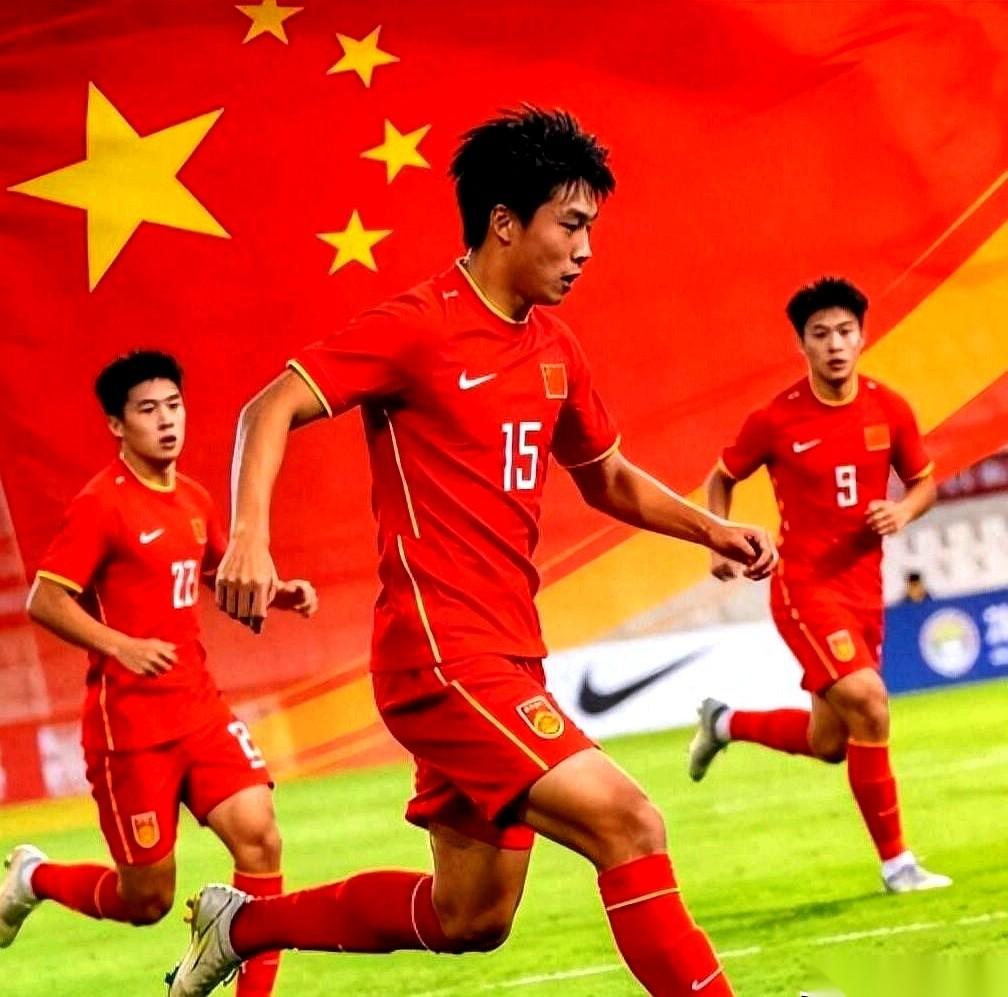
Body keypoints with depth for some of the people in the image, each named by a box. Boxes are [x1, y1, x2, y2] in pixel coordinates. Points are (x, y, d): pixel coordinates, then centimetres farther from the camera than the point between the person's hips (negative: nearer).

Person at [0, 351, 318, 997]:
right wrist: (122, 646, -26)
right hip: (129, 721, -6)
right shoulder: (102, 505, -11)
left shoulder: (195, 501, 10)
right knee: (148, 900, 1)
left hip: (200, 708, 6)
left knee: (260, 836, -13)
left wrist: (281, 595, 10)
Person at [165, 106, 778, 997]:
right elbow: (270, 410, -15)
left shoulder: (554, 350, 13)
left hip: (510, 657, 9)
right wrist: (249, 534, -31)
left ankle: (241, 924, 31)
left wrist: (711, 529, 10)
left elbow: (609, 481, 27)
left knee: (469, 920, 14)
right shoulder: (418, 330, -10)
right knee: (628, 825, -20)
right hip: (442, 654, -9)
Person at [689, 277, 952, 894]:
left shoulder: (890, 410, -1)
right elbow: (722, 479, 6)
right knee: (868, 705, -22)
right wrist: (722, 543, -9)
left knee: (829, 741, 13)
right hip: (805, 587, -5)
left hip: (864, 588, 5)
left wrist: (903, 512, -10)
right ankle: (897, 862, -13)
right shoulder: (776, 421, -10)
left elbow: (924, 482, 12)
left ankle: (725, 724, 42)